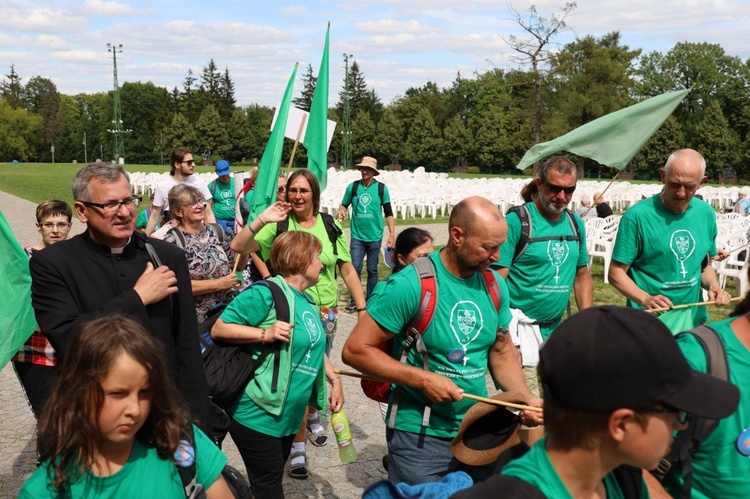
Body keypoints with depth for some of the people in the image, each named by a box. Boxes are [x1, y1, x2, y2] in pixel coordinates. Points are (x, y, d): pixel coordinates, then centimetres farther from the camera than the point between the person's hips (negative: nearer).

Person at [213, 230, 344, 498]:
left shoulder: (307, 302, 11)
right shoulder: (267, 293, -18)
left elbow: (315, 347, 24)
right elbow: (219, 328, -20)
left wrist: (334, 379, 15)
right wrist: (266, 334, -28)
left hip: (289, 415, 9)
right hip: (258, 414, -9)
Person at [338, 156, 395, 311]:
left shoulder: (381, 189, -3)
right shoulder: (352, 187, 0)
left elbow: (388, 213, 0)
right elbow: (344, 205, 12)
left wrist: (392, 234, -4)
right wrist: (342, 211, -12)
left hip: (375, 236, 0)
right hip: (357, 236, 1)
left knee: (372, 270, 8)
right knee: (355, 268, -2)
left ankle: (370, 300, 19)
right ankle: (354, 300, 9)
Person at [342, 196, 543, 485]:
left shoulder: (495, 285, -2)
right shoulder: (410, 285, -21)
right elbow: (355, 350, -18)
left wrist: (526, 398, -5)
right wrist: (423, 379, -24)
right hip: (419, 436, -6)